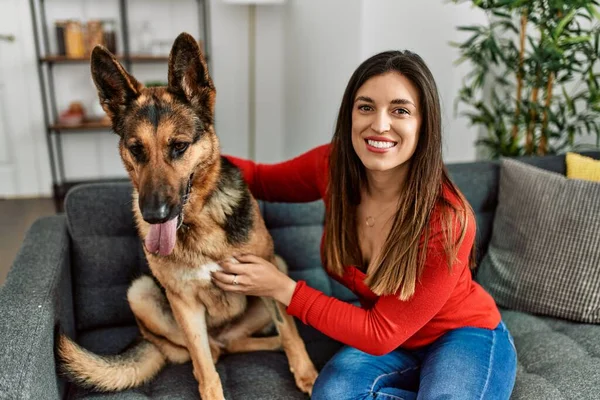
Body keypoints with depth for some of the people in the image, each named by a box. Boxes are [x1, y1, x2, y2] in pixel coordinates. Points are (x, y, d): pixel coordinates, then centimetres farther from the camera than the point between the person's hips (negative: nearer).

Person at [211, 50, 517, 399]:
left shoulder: (446, 220, -32)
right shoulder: (332, 165, -19)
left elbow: (381, 333, -24)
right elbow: (262, 179, 2)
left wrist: (284, 289, -26)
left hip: (465, 338, -3)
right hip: (383, 337, 4)